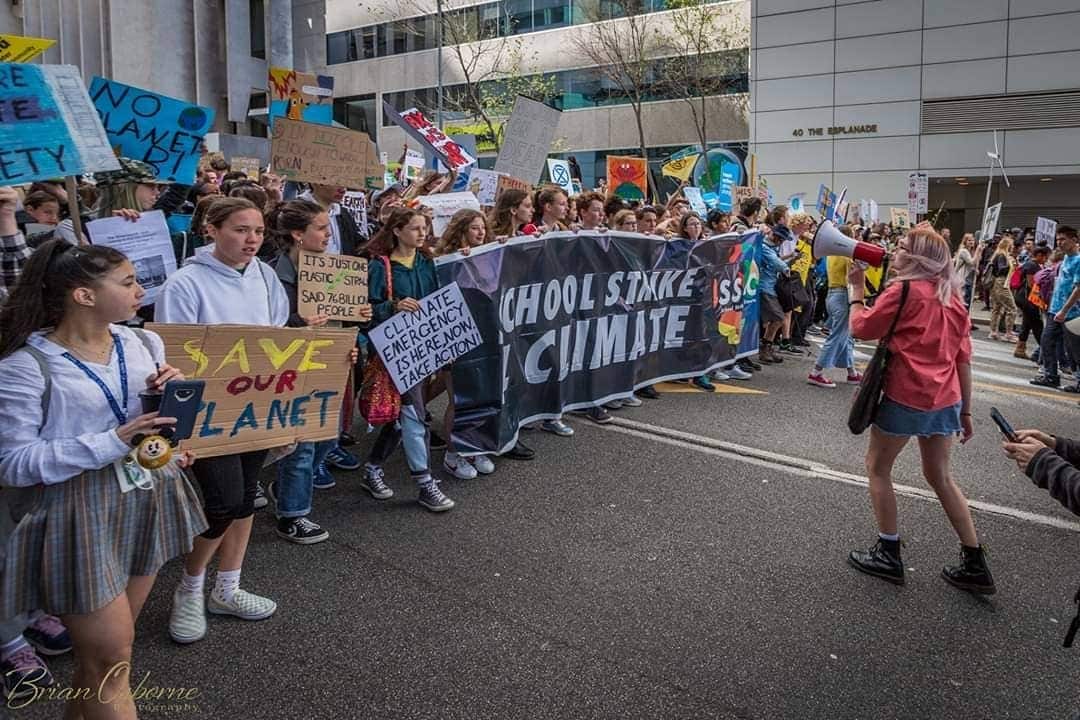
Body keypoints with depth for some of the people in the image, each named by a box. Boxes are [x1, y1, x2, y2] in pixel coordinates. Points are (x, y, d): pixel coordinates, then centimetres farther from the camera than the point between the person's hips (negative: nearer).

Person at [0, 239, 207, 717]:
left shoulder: (142, 344, 4)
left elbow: (169, 417, 13)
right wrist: (112, 442, -25)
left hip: (147, 499, 6)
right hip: (78, 515, -6)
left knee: (104, 645, 20)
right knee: (111, 658, 1)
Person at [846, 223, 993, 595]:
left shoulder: (904, 289, -10)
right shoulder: (952, 296, 11)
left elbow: (861, 328, -4)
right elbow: (963, 358, 12)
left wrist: (856, 289, 9)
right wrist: (965, 410, 17)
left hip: (906, 397, -7)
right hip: (944, 400, 7)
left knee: (878, 468, 11)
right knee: (939, 476, 18)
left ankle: (889, 555, 14)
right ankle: (975, 565, 19)